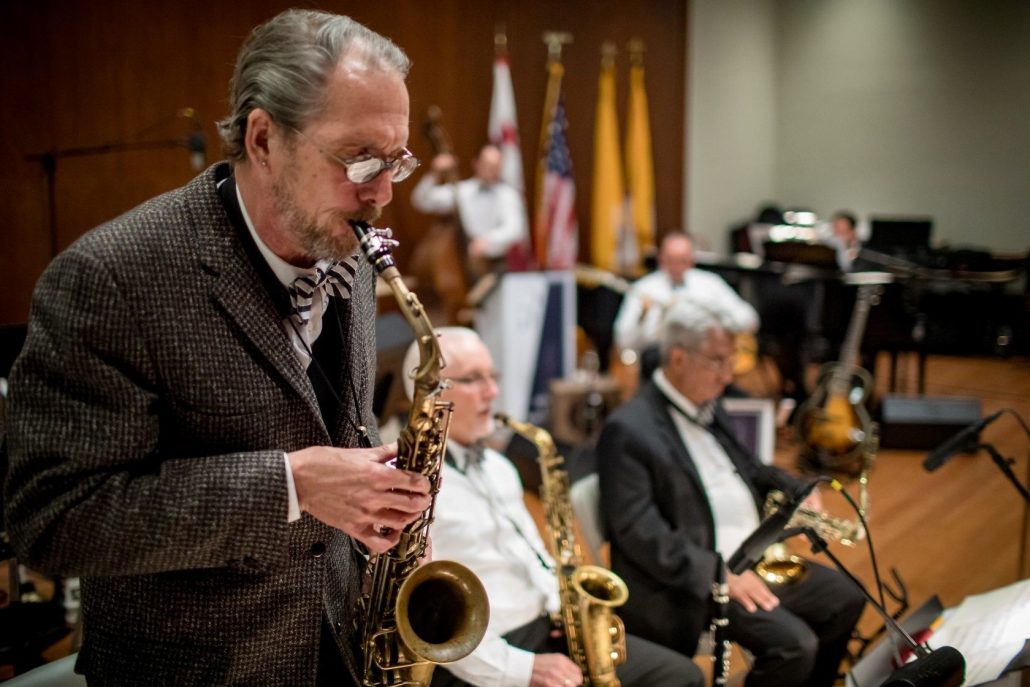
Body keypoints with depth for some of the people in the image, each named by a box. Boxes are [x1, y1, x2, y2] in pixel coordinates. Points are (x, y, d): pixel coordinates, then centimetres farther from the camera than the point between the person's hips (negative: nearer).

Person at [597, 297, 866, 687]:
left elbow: (746, 469, 25)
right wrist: (719, 574, -26)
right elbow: (639, 531, -23)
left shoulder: (708, 407, 12)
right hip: (691, 581, -9)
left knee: (846, 599, 10)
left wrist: (796, 491, 4)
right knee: (794, 644, -22)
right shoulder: (627, 430, -16)